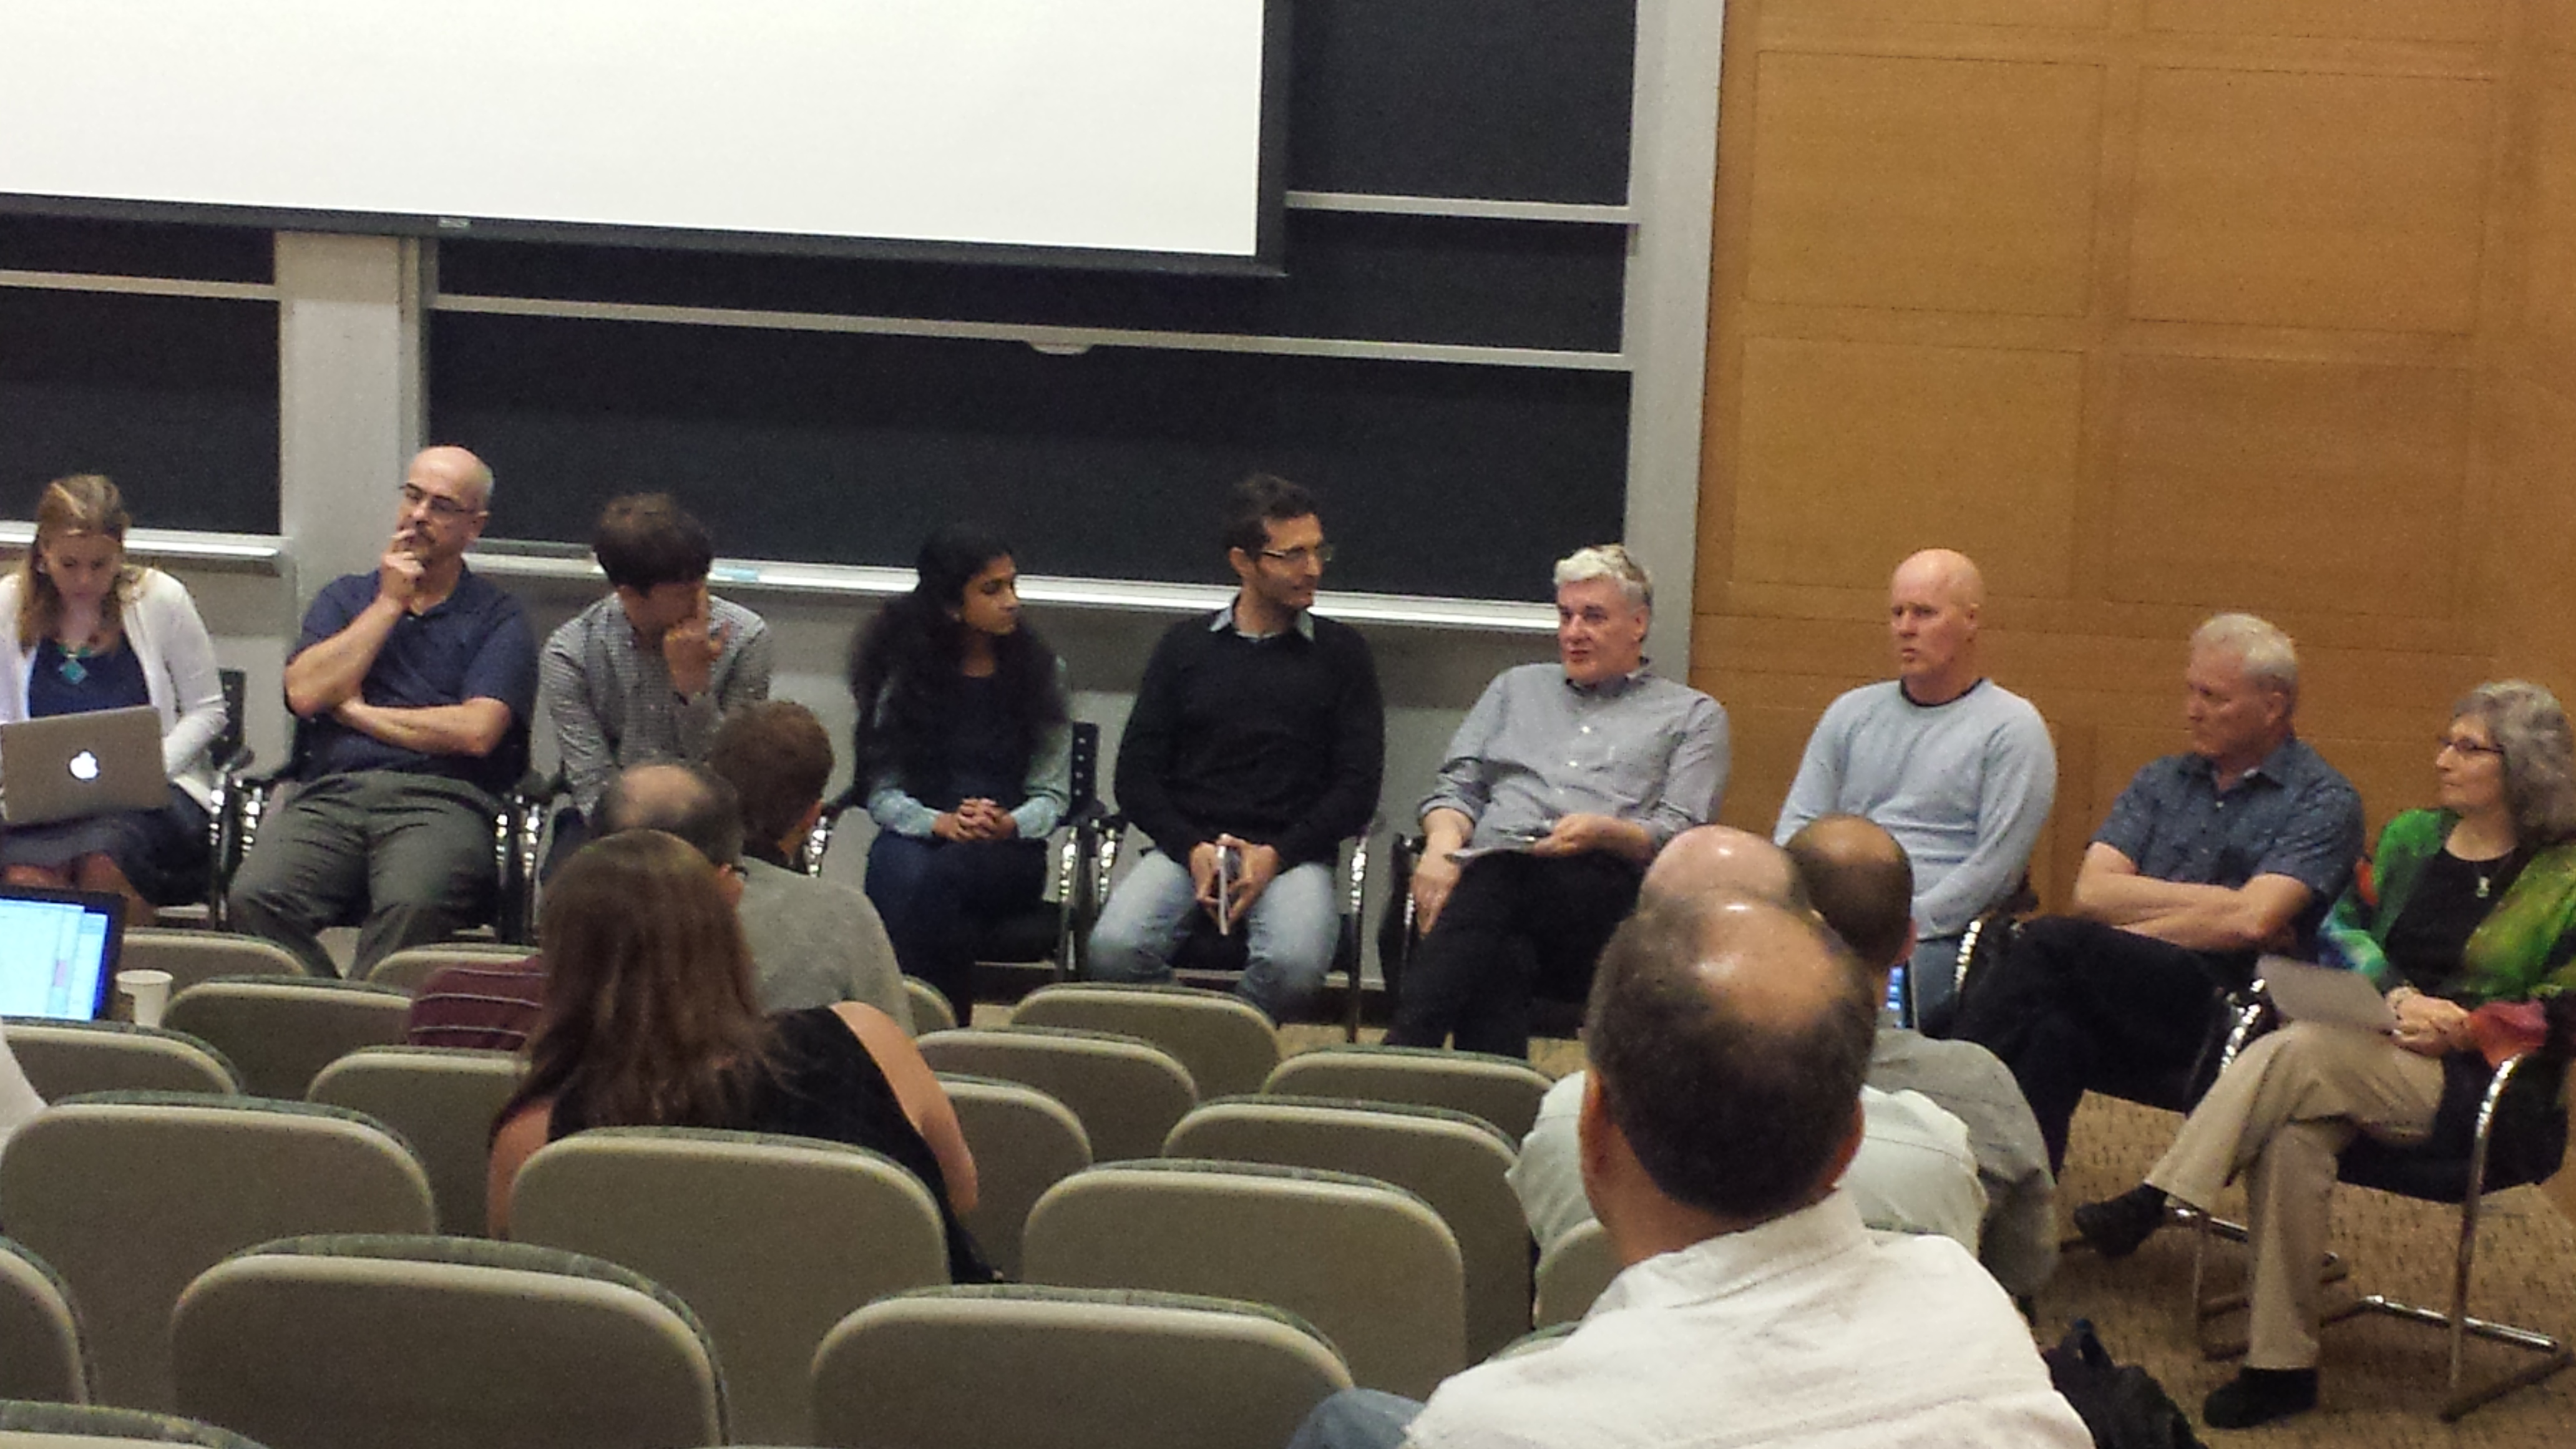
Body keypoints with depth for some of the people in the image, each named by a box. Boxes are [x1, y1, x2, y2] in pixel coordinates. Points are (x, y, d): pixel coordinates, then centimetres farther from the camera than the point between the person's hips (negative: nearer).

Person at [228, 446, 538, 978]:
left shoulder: (499, 619, 13)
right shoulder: (346, 597, 25)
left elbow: (476, 732, -3)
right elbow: (304, 693, 6)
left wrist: (359, 712, 6)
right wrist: (388, 604, 8)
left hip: (439, 800, -3)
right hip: (329, 794, 3)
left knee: (413, 905, -37)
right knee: (258, 898, -29)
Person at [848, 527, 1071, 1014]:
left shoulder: (1040, 671, 7)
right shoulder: (904, 673, 6)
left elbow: (1053, 792, 2)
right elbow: (882, 791, 0)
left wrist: (1009, 824, -20)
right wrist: (941, 823, -20)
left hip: (1007, 851, 0)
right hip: (919, 836, 0)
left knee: (941, 871, -36)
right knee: (902, 872, -37)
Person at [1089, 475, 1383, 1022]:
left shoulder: (1341, 652, 12)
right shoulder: (1185, 646, 14)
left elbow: (1358, 787, 6)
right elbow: (1136, 775, 10)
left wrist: (1276, 855, -9)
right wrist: (1193, 849, -8)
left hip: (1292, 852, -1)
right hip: (1186, 847, 1)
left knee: (1295, 965, -34)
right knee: (1115, 950, -30)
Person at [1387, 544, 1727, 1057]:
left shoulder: (1692, 715, 23)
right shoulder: (1517, 687, 35)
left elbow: (1681, 837, 9)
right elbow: (1457, 786, 25)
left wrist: (1605, 832, -13)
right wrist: (1443, 840, -1)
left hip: (1601, 886, -3)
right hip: (1488, 873, 3)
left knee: (1498, 881, -40)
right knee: (1502, 958, -39)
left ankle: (1401, 1059, -54)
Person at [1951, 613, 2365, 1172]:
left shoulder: (2323, 802, 6)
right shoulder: (2161, 782, 24)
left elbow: (2250, 922, -9)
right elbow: (2093, 892, 9)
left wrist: (2129, 928, -4)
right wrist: (2213, 902, -1)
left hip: (2215, 1004, -4)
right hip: (2117, 998, 4)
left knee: (2052, 941, -30)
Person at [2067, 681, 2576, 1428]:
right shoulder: (2410, 838, 18)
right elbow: (2345, 927, 11)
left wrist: (2459, 1027, -15)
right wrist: (2397, 996, -9)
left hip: (2469, 1082, -5)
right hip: (2370, 1052, 5)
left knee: (2292, 1054, -32)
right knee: (2293, 1136, -31)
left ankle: (2150, 1205, -32)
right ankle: (2281, 1365, -30)